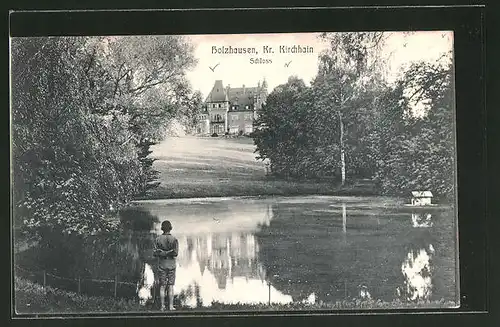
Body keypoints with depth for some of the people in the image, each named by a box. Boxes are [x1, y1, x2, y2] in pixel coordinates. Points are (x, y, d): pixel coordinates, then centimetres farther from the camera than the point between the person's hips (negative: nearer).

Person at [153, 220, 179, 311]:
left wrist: (162, 253, 4)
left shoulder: (158, 239, -3)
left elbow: (155, 253, -7)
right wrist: (169, 253, -2)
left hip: (161, 265, 0)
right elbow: (175, 253, -13)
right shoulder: (174, 240, -4)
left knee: (162, 287, 5)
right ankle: (171, 306, 1)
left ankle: (162, 306, 2)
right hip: (171, 265, 0)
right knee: (170, 287, 4)